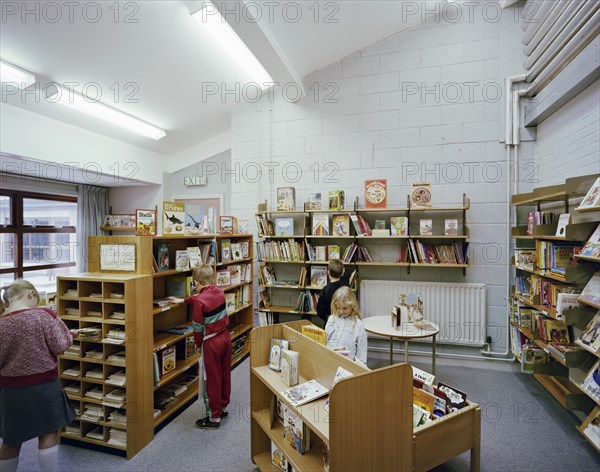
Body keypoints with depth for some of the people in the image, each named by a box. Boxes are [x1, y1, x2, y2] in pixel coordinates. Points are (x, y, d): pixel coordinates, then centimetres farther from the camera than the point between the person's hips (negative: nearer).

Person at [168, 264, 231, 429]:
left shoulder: (199, 301, -20)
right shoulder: (218, 292, 1)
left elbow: (198, 327, -14)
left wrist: (198, 344, 4)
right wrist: (182, 300, 34)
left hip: (211, 343, -7)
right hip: (225, 336, 7)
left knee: (212, 380, 6)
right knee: (225, 374, 20)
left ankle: (214, 418, 19)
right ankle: (223, 407, 38)